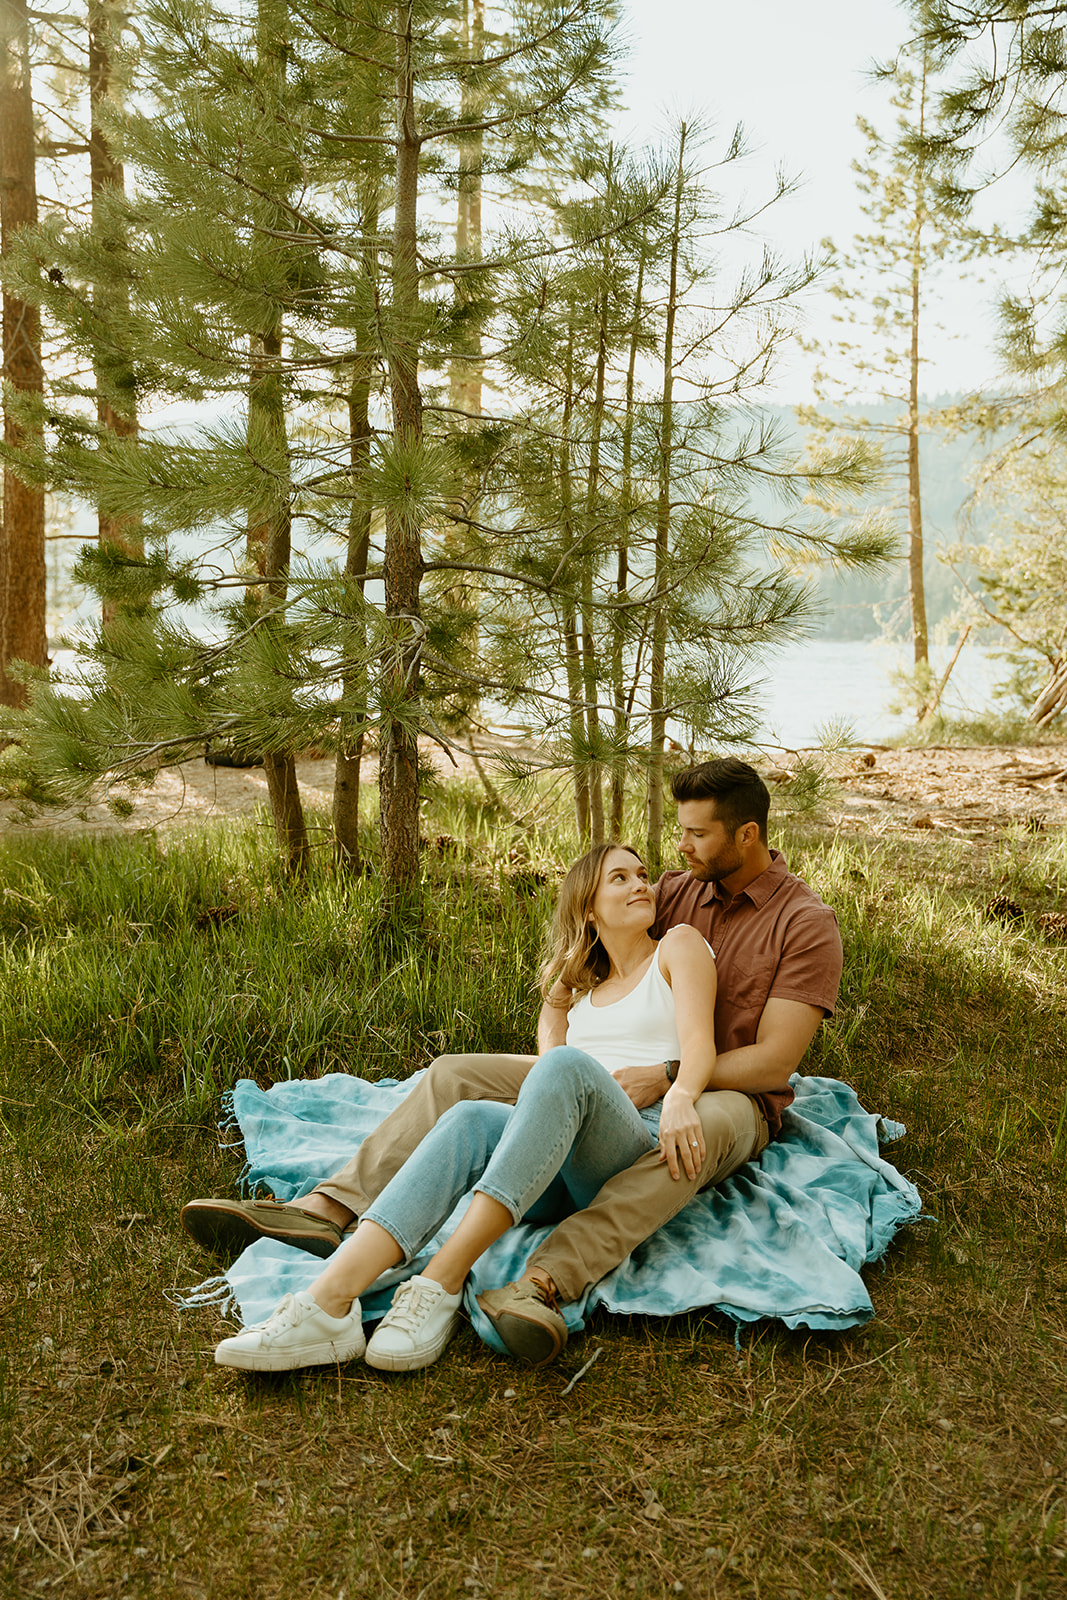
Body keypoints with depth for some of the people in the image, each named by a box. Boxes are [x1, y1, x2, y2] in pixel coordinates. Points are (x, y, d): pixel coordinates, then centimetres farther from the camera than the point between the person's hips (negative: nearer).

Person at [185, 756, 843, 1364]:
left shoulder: (807, 922, -6)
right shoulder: (676, 893, 10)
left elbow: (773, 1063, -13)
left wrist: (665, 1077, -24)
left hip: (731, 1097, -5)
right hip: (618, 1084, 6)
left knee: (706, 1125, -45)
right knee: (455, 1074, -11)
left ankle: (545, 1282, -59)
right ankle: (326, 1210, -30)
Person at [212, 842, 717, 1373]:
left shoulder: (678, 947, 16)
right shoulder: (580, 985, 30)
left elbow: (698, 1041, -1)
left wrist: (678, 1096, -22)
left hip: (643, 1145, -4)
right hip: (567, 1172, 4)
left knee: (565, 1065, -35)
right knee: (470, 1121, -28)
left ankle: (441, 1282, -42)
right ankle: (328, 1303, -46)